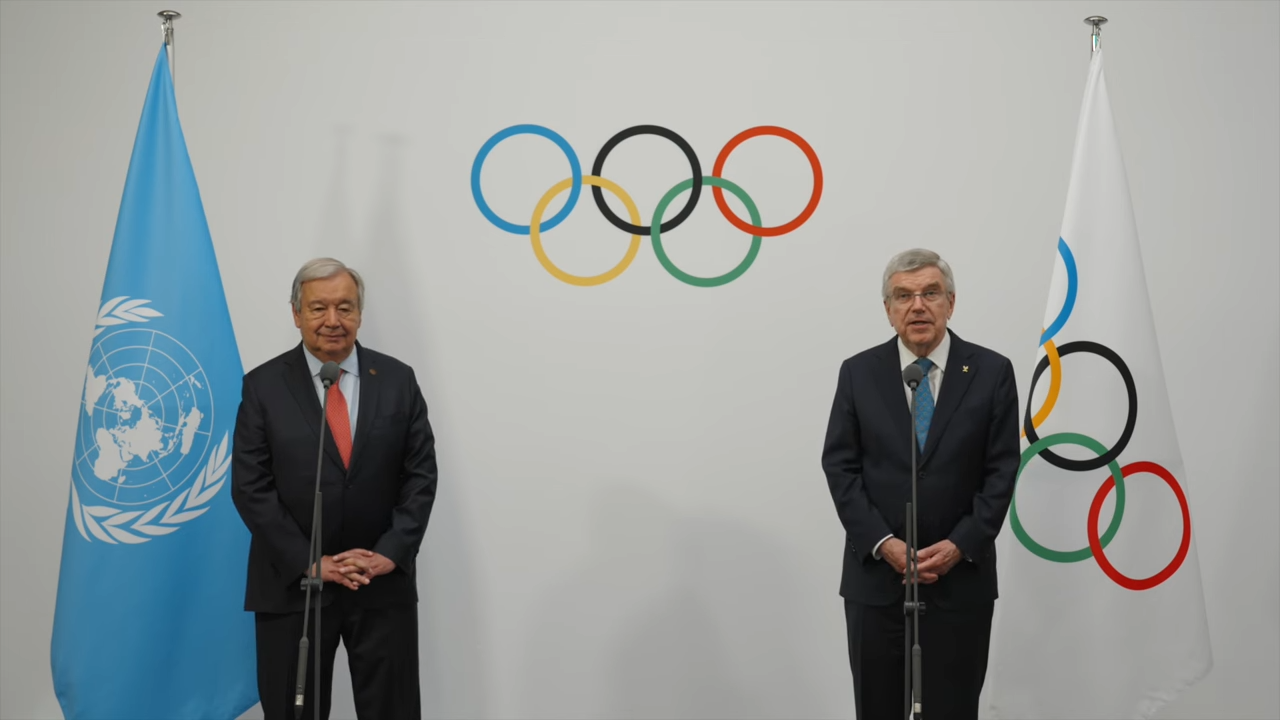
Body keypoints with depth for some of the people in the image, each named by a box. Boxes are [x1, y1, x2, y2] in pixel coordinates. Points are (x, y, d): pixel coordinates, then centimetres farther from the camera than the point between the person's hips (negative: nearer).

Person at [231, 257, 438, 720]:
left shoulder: (397, 380, 2)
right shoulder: (263, 386, -2)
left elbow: (421, 475, 1)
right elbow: (250, 488, -6)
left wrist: (390, 553, -11)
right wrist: (311, 562, -12)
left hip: (384, 585, 1)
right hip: (292, 584, -1)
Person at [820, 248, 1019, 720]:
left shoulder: (992, 372, -1)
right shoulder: (859, 373, 2)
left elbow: (1002, 470, -3)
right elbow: (839, 466, -2)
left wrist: (960, 546, -13)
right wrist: (882, 543, -12)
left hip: (961, 579, -1)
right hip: (875, 576, 1)